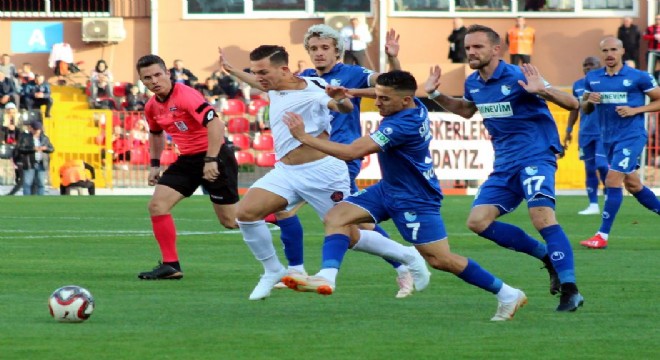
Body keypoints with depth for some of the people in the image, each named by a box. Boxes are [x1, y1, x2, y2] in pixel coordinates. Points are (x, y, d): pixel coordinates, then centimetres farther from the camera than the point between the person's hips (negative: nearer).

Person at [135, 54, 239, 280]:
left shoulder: (185, 95, -21)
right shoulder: (152, 107, 5)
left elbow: (215, 124, -30)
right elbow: (156, 134, 27)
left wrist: (211, 160, -33)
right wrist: (155, 164, 19)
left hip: (215, 157, -8)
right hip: (188, 159, 8)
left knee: (231, 221, -5)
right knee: (157, 204, -7)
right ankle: (170, 265, -3)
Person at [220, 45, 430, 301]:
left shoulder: (311, 90, -20)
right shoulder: (275, 86, 5)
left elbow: (346, 108, -36)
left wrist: (340, 100, -59)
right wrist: (232, 71, 42)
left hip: (321, 172, -7)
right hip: (285, 172, 7)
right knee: (246, 213, -12)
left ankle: (407, 256, 21)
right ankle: (273, 272, 4)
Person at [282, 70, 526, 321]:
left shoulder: (402, 125, -31)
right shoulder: (415, 106, -4)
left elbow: (351, 152, -32)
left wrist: (304, 137, -26)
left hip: (415, 200, -10)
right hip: (388, 188, 10)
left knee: (440, 259, -6)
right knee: (336, 217, -5)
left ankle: (508, 295, 7)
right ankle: (326, 277, -16)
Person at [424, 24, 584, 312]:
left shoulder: (517, 78, -14)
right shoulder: (473, 84, 7)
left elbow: (572, 104, -15)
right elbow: (466, 110, 32)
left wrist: (541, 91, -34)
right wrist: (435, 95, 16)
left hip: (536, 156, -8)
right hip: (505, 165, 8)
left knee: (542, 215, -27)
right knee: (478, 221, -3)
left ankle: (569, 291, -27)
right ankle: (547, 255, 8)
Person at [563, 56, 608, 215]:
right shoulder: (578, 86, 11)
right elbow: (575, 109, 19)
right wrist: (569, 130, 16)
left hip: (603, 132, -5)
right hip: (585, 134, 5)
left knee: (602, 165, -14)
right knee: (590, 168, 6)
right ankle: (593, 205, 11)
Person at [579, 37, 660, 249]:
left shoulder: (639, 77, -7)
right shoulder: (592, 79, 8)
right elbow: (585, 110, 17)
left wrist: (635, 110, -15)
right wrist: (589, 101, -6)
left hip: (631, 136, -6)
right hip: (608, 138, 6)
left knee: (612, 181, -14)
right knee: (633, 185, 13)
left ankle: (603, 235, -11)